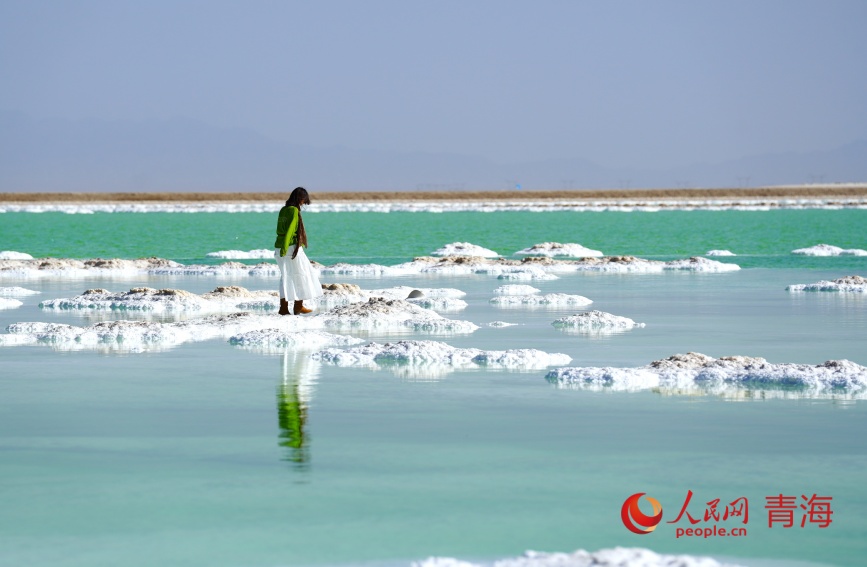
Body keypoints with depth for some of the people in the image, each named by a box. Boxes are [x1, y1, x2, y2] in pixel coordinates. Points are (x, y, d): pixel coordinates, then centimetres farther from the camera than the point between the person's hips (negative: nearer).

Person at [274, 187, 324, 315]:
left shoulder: (283, 210, 11)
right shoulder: (294, 211, -13)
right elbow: (290, 230, -20)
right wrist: (284, 248, -24)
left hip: (279, 246, 8)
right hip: (292, 247, -8)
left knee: (286, 277, 11)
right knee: (301, 275, 5)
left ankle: (283, 308, 9)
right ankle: (298, 306, 8)